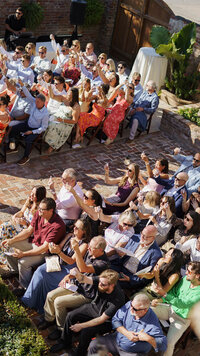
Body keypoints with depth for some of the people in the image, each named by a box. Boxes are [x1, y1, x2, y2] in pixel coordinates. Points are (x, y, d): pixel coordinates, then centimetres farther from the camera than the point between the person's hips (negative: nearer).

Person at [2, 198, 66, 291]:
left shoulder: (58, 226, -32)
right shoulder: (38, 214, -10)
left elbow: (45, 247, -29)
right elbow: (28, 231, 3)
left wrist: (23, 254, -29)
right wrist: (12, 240, -7)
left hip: (45, 251, -8)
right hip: (33, 241, 8)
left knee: (23, 262, -27)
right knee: (8, 246, 2)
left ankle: (26, 288, -2)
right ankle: (15, 270, 25)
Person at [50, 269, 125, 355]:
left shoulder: (118, 299, -35)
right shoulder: (101, 280, -22)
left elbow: (102, 319, -27)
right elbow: (85, 279, -30)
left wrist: (81, 326, -23)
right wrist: (77, 274, -54)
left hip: (106, 321, -6)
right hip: (93, 307, 6)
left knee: (85, 331, -25)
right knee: (71, 316, -8)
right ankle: (65, 342, 17)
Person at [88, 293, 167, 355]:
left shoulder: (153, 323, -21)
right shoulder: (129, 305, -10)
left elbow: (163, 346, -16)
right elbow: (115, 319, -3)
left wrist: (148, 338, -31)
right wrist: (126, 333, -17)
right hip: (116, 340, 4)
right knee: (94, 344, -9)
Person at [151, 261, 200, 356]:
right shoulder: (185, 279, -7)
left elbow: (183, 304, -34)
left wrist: (164, 295, -43)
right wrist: (159, 300, -11)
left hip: (182, 318, -6)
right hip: (171, 308, 6)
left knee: (169, 343, -25)